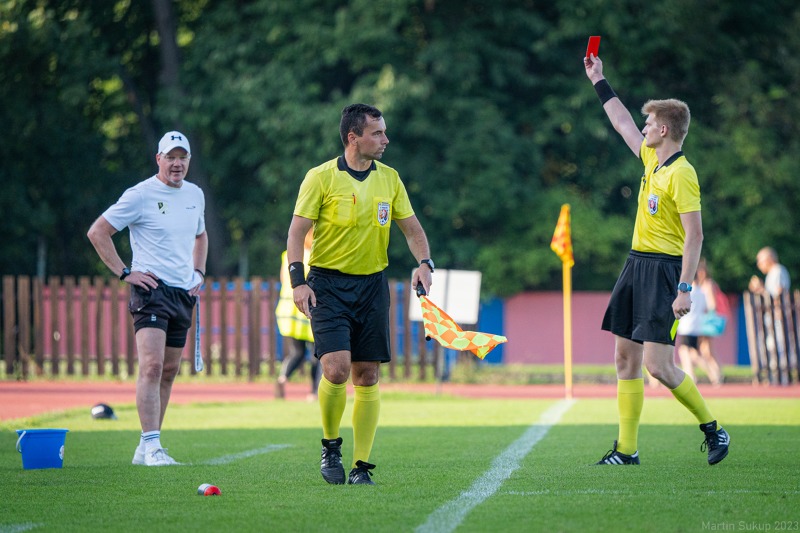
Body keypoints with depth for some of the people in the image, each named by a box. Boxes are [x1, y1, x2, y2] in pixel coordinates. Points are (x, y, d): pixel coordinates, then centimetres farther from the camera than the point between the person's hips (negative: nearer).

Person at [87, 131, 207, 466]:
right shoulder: (140, 195, -8)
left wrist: (198, 272, 17)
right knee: (152, 366, -19)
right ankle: (151, 446, -24)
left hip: (184, 294, 7)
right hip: (151, 289, -7)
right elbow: (97, 231, -7)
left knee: (169, 372, 8)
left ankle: (146, 448, 15)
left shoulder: (195, 195, 13)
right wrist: (124, 272, -10)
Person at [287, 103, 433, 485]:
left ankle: (361, 465, 8)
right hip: (328, 284, -4)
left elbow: (411, 226, 14)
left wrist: (424, 262, -4)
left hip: (372, 285, 4)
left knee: (367, 377, 1)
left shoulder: (389, 178, 8)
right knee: (336, 368, -18)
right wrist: (298, 280, -17)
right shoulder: (321, 177, -5)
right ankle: (330, 446, 5)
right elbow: (297, 231, -6)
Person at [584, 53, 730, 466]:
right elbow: (623, 124, 28)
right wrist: (599, 82, 33)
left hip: (664, 270, -9)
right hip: (637, 264, 9)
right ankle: (626, 450, 10)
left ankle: (712, 429, 3)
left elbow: (694, 235, -19)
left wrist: (685, 289, -24)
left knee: (657, 365, -13)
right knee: (625, 359, 7)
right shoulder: (652, 158, 10)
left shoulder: (681, 174, -15)